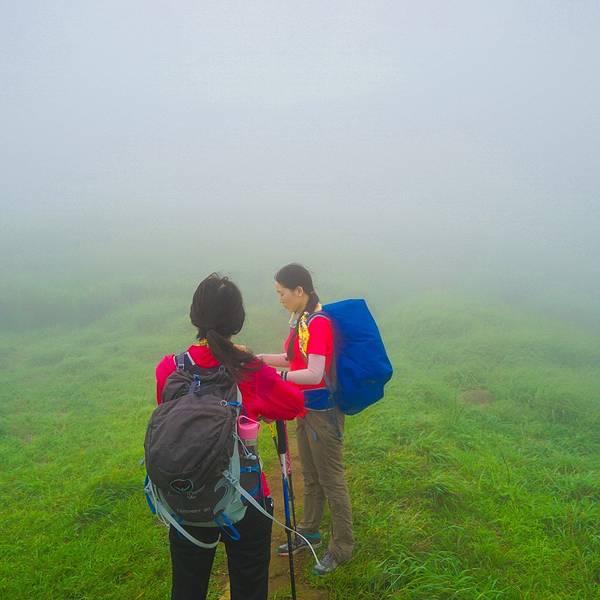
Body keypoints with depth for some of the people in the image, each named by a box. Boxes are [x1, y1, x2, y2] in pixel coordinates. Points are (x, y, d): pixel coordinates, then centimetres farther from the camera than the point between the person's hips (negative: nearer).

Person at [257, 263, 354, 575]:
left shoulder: (318, 323, -22)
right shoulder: (300, 319, 4)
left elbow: (314, 374, -27)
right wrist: (260, 358, 6)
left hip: (322, 412, -9)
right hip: (304, 409, 9)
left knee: (331, 480, 6)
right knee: (310, 477, 23)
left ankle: (342, 546, 24)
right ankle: (309, 532, 41)